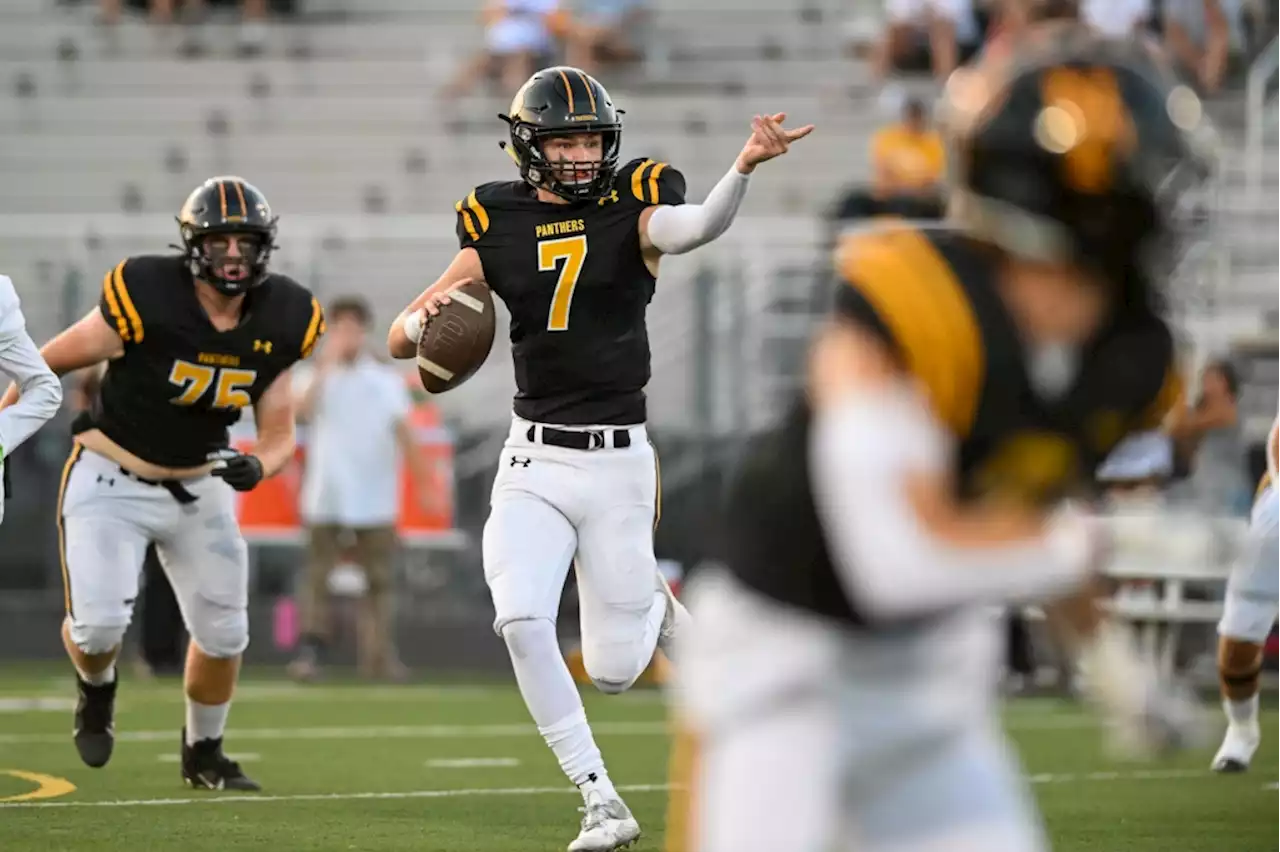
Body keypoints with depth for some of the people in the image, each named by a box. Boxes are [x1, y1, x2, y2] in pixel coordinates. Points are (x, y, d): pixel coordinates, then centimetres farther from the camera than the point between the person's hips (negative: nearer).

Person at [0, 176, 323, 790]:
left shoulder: (278, 321, -9)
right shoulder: (148, 299, -25)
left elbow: (279, 434, -1)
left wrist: (257, 466, -24)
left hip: (199, 486, 4)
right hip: (111, 481, -4)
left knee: (223, 633, 5)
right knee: (99, 624, -17)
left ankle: (203, 753, 32)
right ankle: (96, 691, 21)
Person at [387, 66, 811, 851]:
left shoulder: (633, 211, -4)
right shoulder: (498, 230, 3)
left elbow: (699, 228, -29)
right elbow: (399, 342, 7)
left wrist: (745, 166, -48)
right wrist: (426, 320, -17)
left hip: (619, 466, -2)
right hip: (535, 463, 2)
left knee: (614, 671, 1)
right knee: (522, 621, -21)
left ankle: (657, 606, 38)